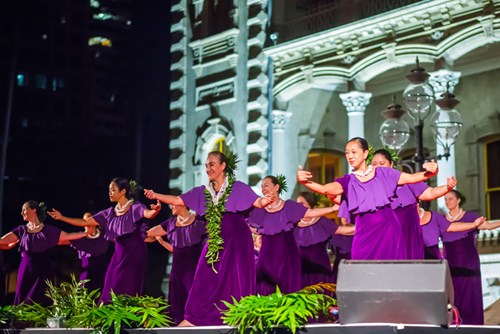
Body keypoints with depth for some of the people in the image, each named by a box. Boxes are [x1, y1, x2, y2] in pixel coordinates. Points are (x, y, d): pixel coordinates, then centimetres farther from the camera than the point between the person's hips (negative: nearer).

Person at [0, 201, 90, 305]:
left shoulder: (48, 230, 2)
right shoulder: (21, 230, 9)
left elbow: (68, 236, 2)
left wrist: (85, 233, -5)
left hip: (42, 273, -3)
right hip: (25, 272, 3)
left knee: (38, 304, -9)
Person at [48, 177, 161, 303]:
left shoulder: (135, 207, -6)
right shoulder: (110, 213, 12)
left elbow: (148, 214, -27)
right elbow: (85, 222, 14)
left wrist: (155, 210, -51)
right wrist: (62, 217, 9)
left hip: (135, 255, -6)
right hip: (118, 255, 6)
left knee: (127, 292, -9)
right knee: (111, 291, 1)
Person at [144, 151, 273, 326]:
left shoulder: (237, 187, -2)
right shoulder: (203, 191, 10)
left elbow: (257, 202, -12)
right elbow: (178, 200, 5)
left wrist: (265, 201, -35)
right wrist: (156, 196, -7)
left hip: (237, 240, -4)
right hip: (214, 241, 4)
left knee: (236, 279, -2)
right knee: (206, 278, 4)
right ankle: (194, 318, 8)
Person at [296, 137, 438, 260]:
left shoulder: (383, 173, 5)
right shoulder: (348, 181, 4)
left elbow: (410, 178, 5)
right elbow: (325, 189, -13)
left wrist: (429, 173, -14)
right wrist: (304, 181, -31)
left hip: (388, 229, 0)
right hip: (366, 233, 0)